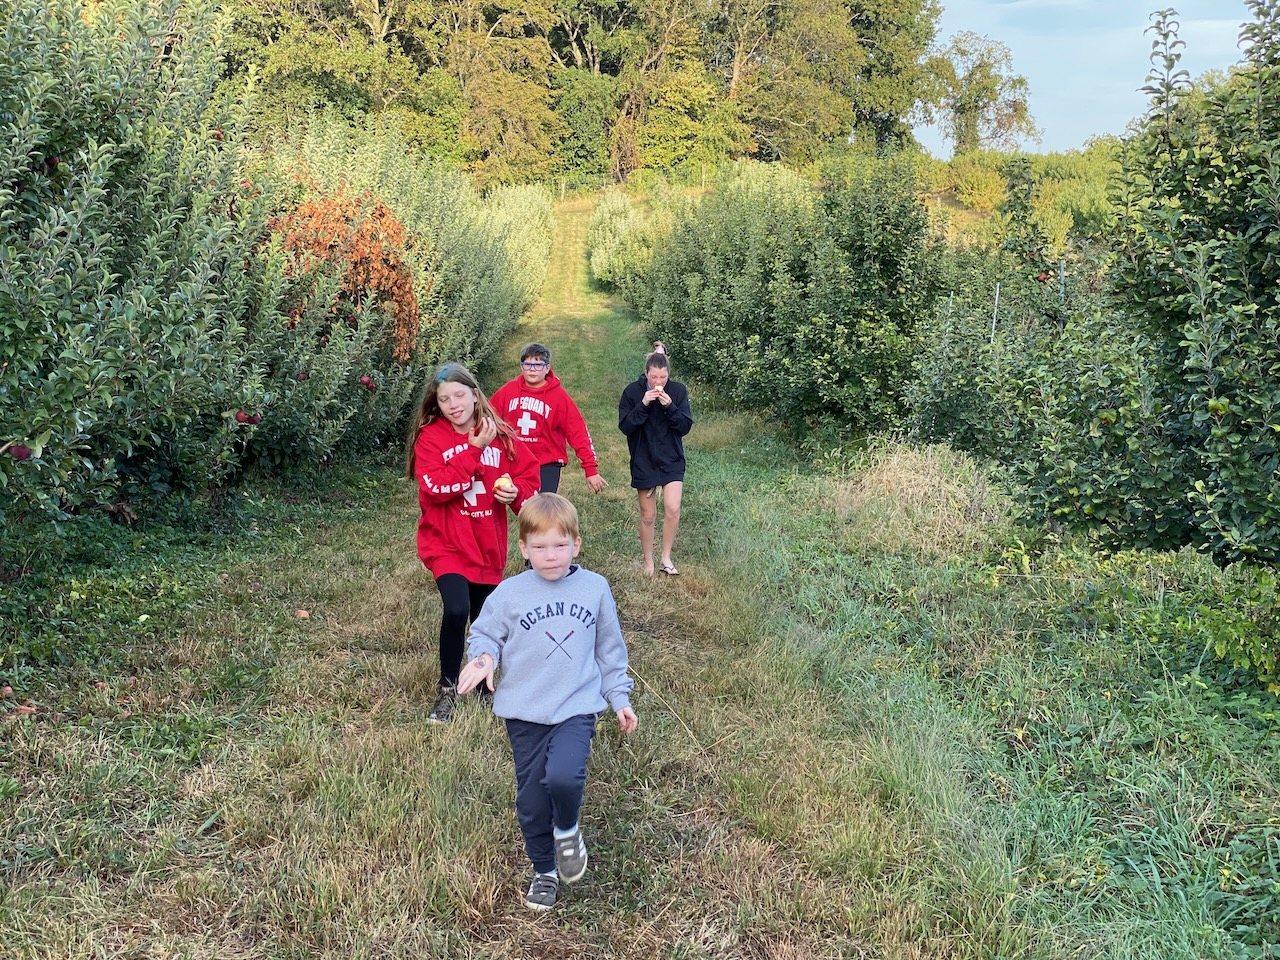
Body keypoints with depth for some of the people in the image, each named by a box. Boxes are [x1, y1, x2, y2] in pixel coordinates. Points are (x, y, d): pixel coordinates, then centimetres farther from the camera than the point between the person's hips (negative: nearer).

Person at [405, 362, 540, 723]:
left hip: (488, 547, 4)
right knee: (456, 609, -23)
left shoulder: (500, 436, 0)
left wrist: (516, 491, -15)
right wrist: (474, 448, -22)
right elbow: (436, 488, -23)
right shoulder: (430, 437, -9)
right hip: (447, 544, -4)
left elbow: (529, 476, 7)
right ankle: (447, 689, -2)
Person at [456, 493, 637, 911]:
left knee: (564, 777, -25)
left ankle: (567, 829, 9)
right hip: (525, 713, 1)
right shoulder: (510, 593, -4)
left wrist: (620, 697, 12)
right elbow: (485, 634, 6)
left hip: (577, 707, -1)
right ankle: (544, 872, 34)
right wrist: (483, 656, -16)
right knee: (531, 799, 8)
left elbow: (609, 650, 11)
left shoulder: (595, 588, 0)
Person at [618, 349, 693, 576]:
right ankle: (648, 562, 23)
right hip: (644, 462, 0)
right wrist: (643, 405, -25)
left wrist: (670, 407, -22)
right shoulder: (633, 391, -8)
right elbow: (625, 426, -12)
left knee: (673, 509, -13)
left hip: (672, 461, 1)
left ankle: (666, 558, 4)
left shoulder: (678, 390, -5)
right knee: (648, 515, 7)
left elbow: (686, 427, -6)